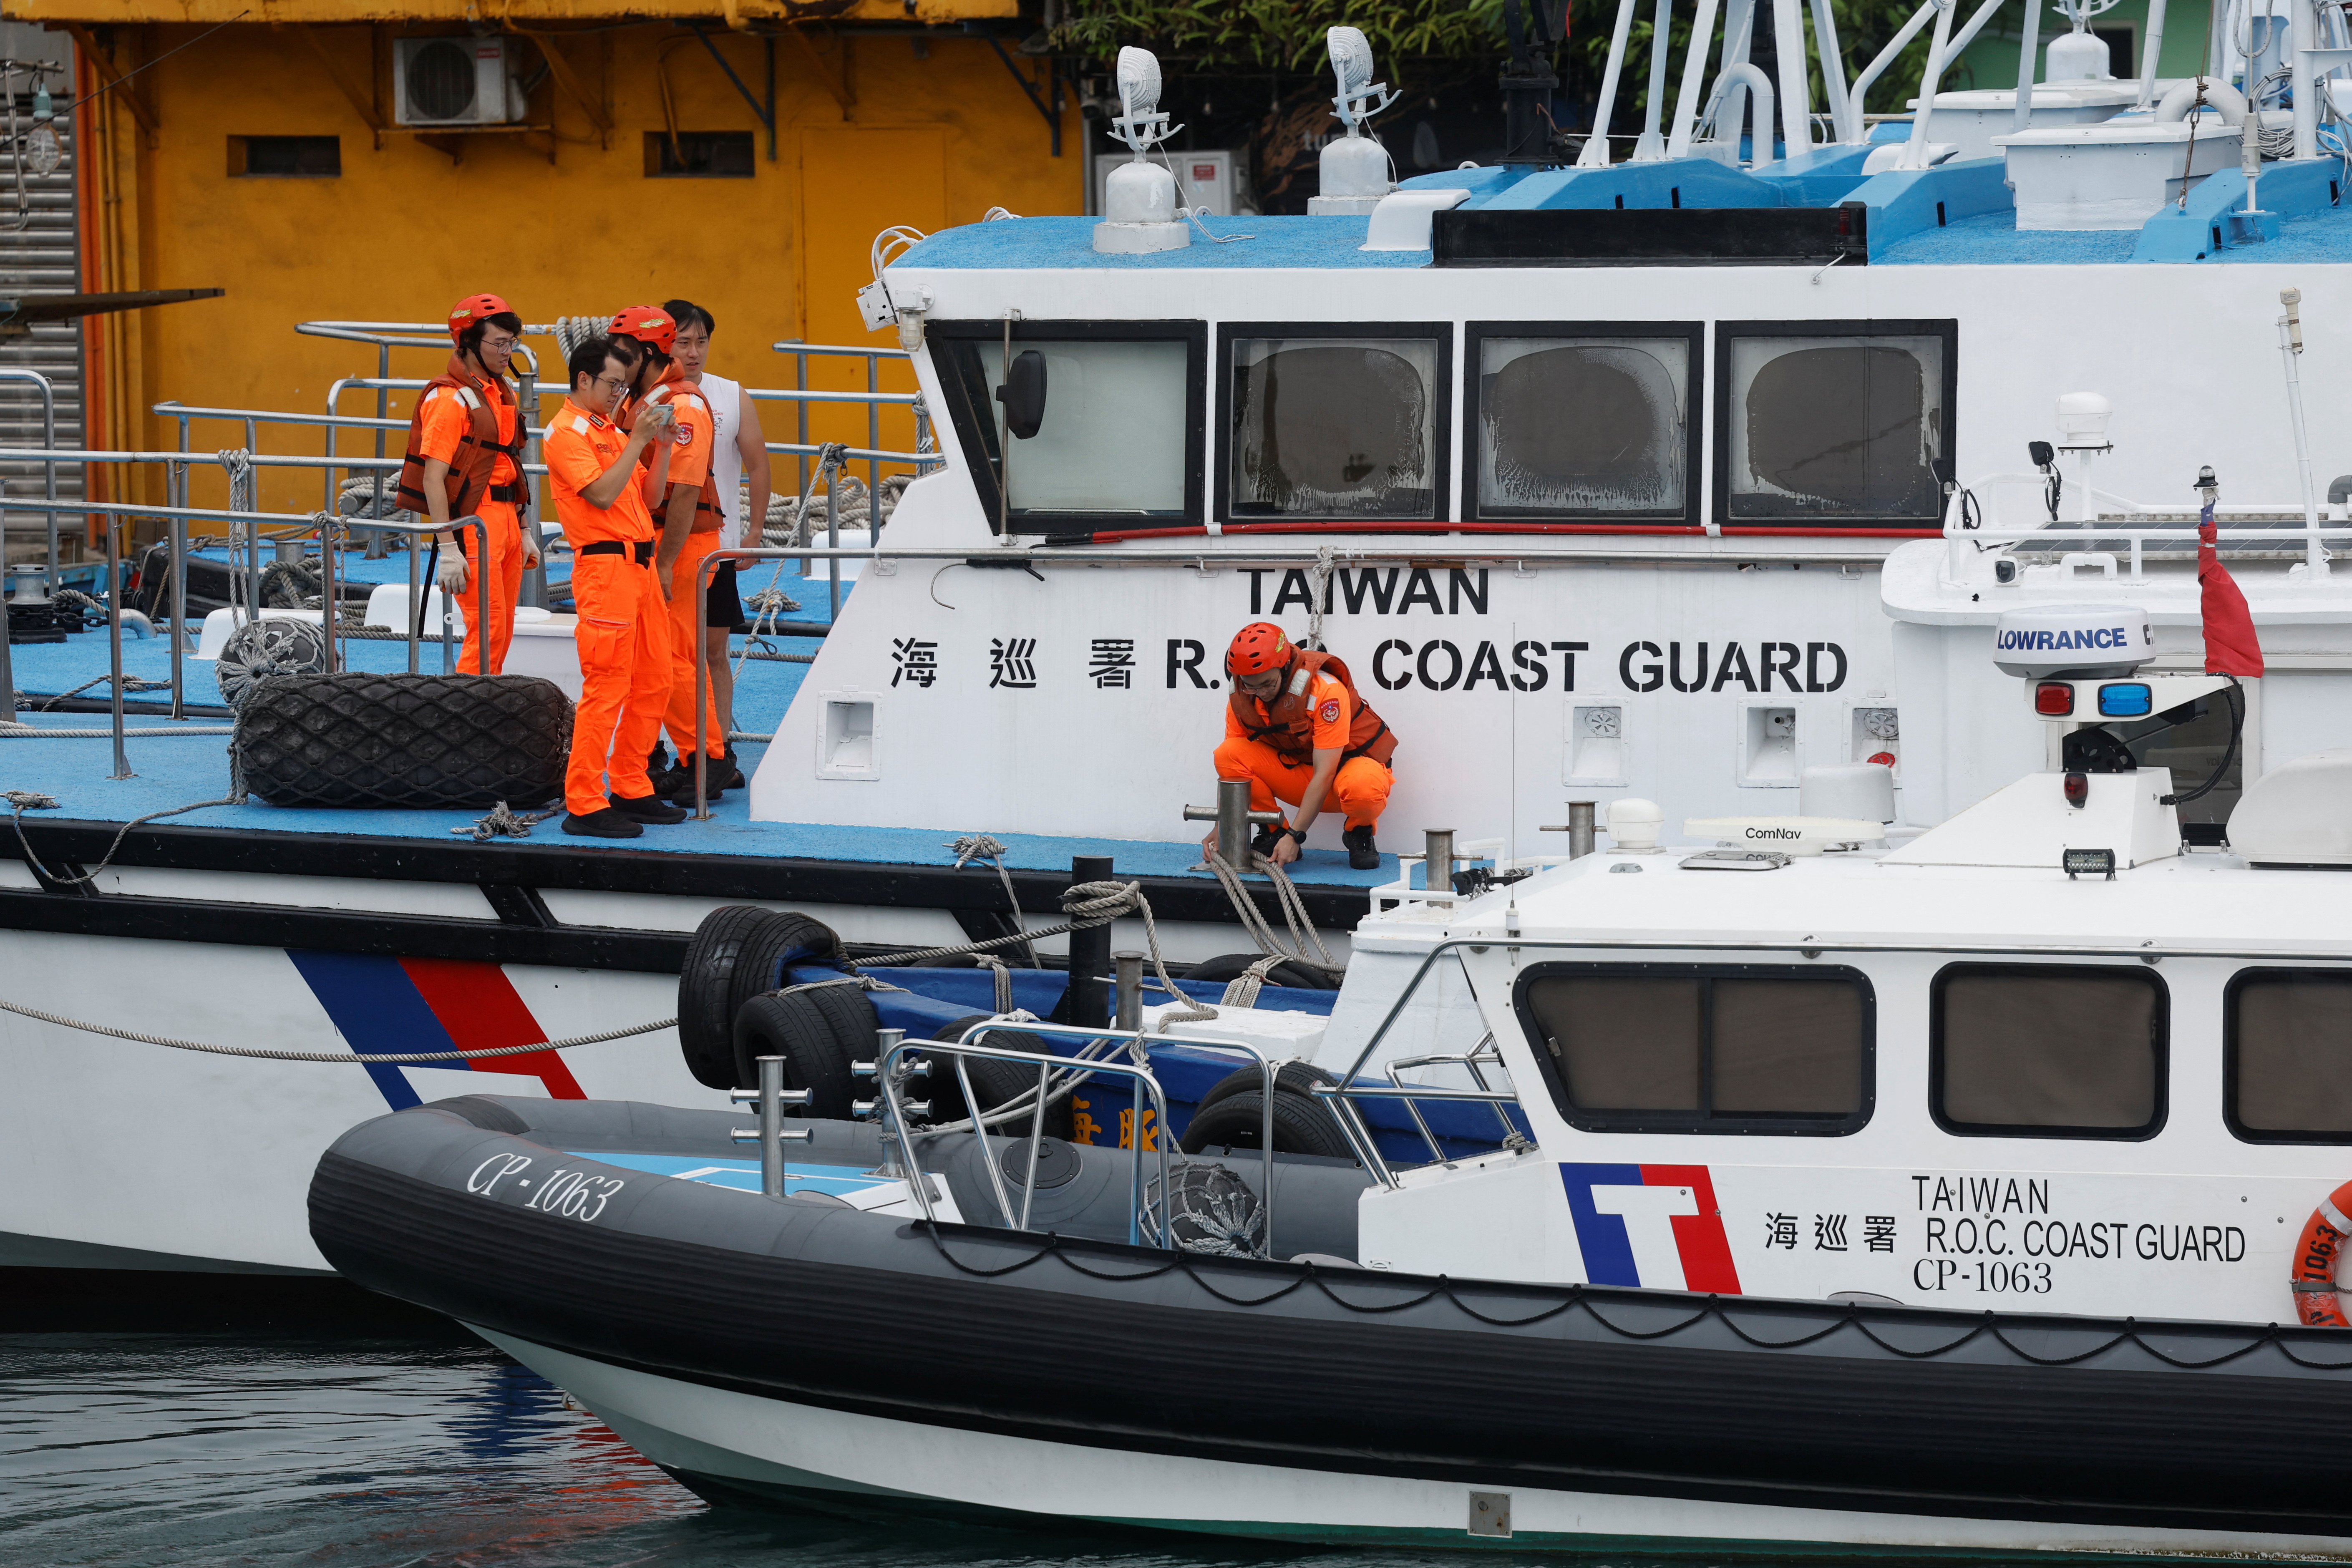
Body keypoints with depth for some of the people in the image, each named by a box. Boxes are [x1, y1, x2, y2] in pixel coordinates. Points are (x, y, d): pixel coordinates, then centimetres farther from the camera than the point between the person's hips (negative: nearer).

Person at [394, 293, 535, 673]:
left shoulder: (502, 393, 15)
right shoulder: (450, 398, -12)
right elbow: (434, 477, -16)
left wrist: (523, 532, 20)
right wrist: (448, 549, -21)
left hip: (505, 523, 9)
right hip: (473, 521, -9)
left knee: (502, 635, 9)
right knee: (488, 631, -13)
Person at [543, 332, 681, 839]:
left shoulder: (609, 431, 19)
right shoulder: (567, 432, -8)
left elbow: (649, 495, 20)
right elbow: (601, 494, -19)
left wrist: (662, 447, 7)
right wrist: (637, 441, -15)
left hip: (639, 565, 9)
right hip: (605, 564, -9)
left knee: (653, 683, 11)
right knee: (606, 687, -11)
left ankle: (630, 790, 20)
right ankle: (584, 805, -9)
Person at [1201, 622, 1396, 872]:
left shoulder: (1326, 691, -28)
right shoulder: (1241, 700, -13)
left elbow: (1324, 775, -29)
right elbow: (1231, 769, -5)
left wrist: (1294, 837, -33)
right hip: (1296, 767, 4)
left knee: (1363, 787, -42)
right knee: (1228, 754, -22)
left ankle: (1359, 833, -5)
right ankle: (1273, 833, -3)